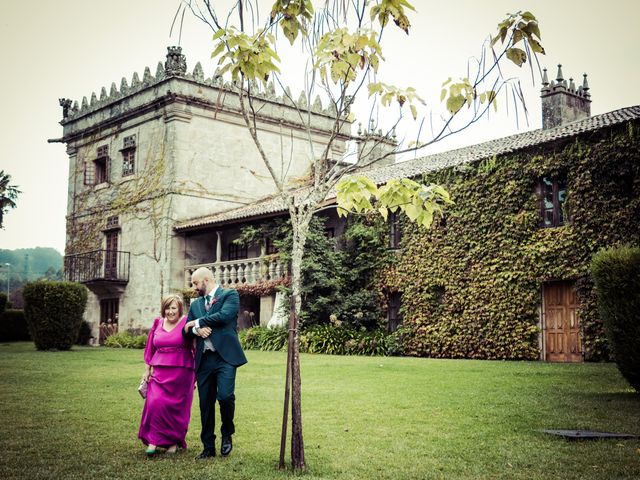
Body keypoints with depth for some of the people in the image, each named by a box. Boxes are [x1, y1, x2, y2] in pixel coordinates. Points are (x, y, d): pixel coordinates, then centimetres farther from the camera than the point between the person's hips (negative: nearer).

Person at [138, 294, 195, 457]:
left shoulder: (187, 323, -2)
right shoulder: (158, 324, 10)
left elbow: (196, 348, -2)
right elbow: (150, 348, 15)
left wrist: (197, 372, -9)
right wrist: (147, 369, 13)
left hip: (181, 372, -2)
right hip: (160, 371, 3)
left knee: (176, 407, 4)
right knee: (155, 404, -11)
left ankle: (174, 442, 19)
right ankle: (153, 441, 0)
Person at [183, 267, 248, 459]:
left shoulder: (230, 295, 4)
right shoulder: (196, 304, 21)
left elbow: (224, 316, -15)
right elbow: (186, 331, 15)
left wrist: (197, 322, -5)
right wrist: (196, 330, -8)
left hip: (225, 356, -5)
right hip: (203, 360, 5)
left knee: (225, 396, -19)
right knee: (206, 405, 5)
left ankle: (227, 434, 6)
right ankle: (208, 447, 16)